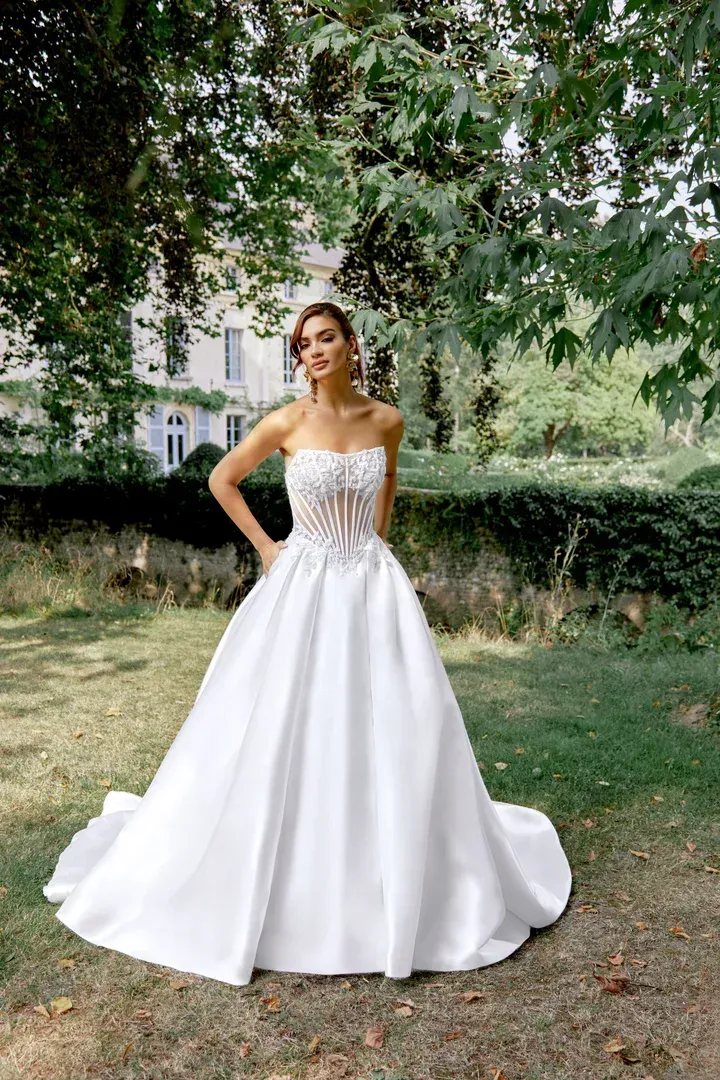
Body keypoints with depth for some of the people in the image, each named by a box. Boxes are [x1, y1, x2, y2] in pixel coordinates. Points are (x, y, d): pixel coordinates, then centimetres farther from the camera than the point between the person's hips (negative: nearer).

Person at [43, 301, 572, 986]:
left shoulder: (387, 420, 1)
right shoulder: (287, 423, -6)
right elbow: (222, 479, 6)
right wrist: (264, 545, 1)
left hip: (373, 585, 2)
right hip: (303, 587, -2)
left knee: (394, 725, 3)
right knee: (280, 727, 1)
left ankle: (399, 882, 24)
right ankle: (277, 876, 23)